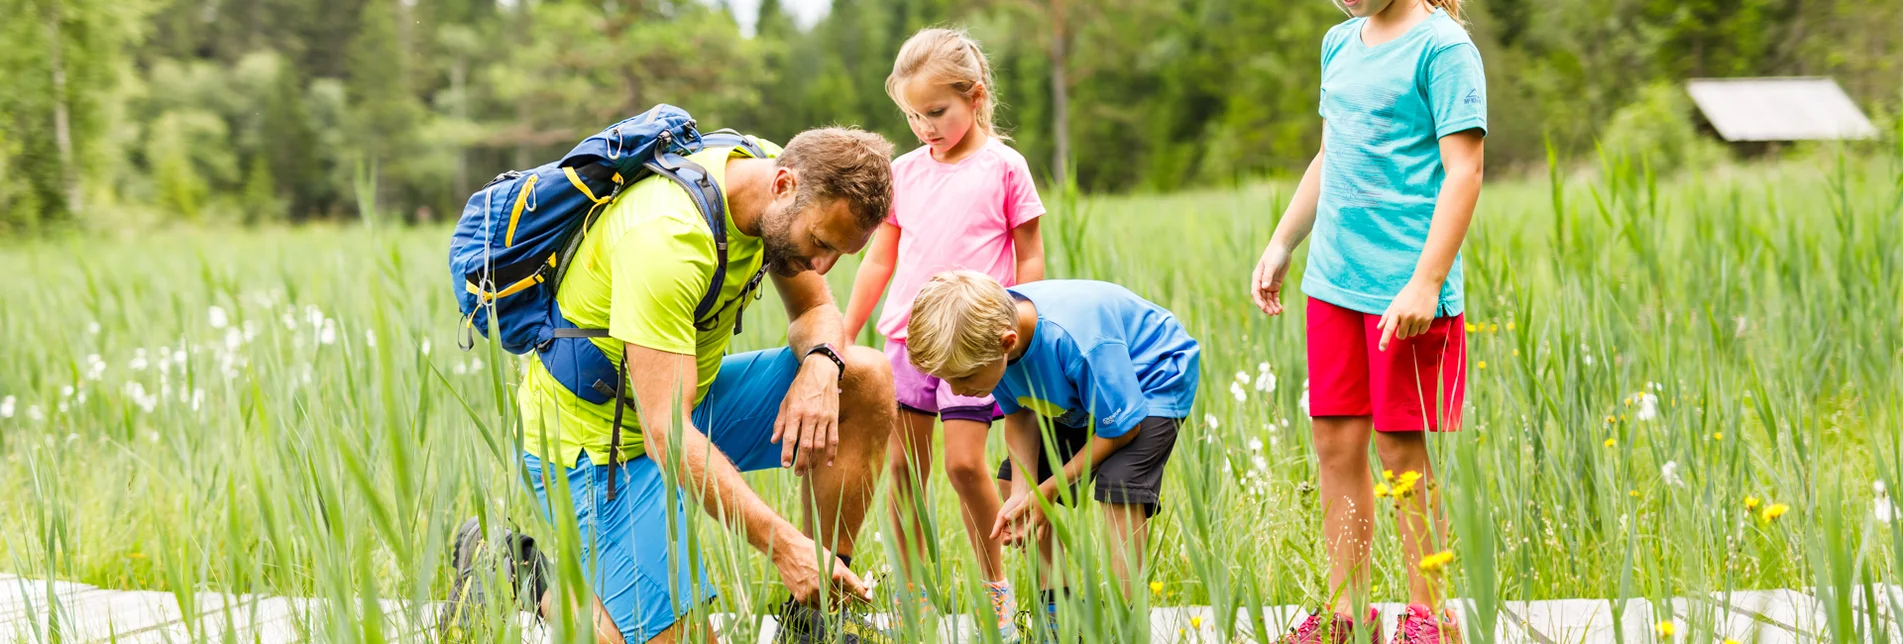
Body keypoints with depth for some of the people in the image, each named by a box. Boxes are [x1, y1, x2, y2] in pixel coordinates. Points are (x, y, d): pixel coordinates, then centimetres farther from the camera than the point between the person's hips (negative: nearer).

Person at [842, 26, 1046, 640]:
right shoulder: (903, 172, 9)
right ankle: (912, 591, 12)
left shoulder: (1004, 168, -2)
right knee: (903, 464, 2)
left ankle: (995, 585, 7)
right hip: (906, 336, 4)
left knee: (963, 461, -10)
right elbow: (879, 261, 15)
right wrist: (841, 337, 14)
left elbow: (1030, 258, 3)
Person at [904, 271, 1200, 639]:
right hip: (1080, 392, 8)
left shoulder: (1073, 339, -43)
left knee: (1119, 486, -28)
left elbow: (1121, 426, -30)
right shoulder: (987, 328, -23)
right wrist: (1023, 493, -21)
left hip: (1154, 381, -8)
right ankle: (1056, 606, 13)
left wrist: (1048, 491, -23)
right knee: (1015, 479, 6)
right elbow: (1019, 412, -7)